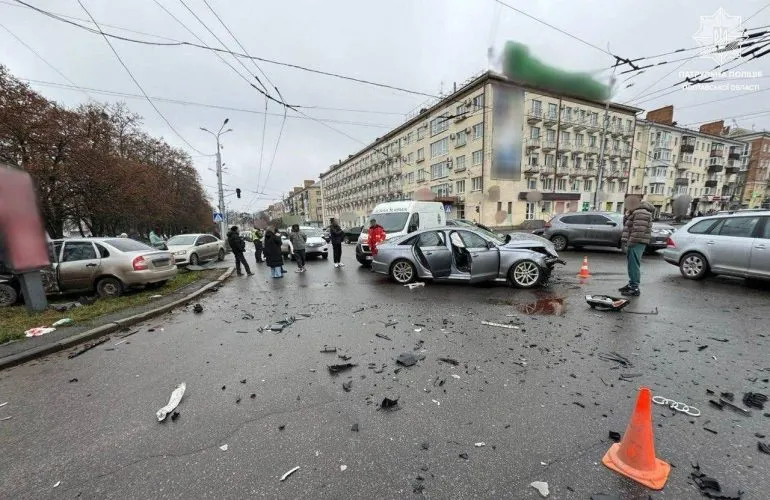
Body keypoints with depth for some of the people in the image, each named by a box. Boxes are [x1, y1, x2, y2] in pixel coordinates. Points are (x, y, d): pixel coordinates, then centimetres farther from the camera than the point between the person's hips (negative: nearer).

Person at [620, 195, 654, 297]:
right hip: (632, 243, 11)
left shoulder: (641, 213, -15)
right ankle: (631, 284, 27)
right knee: (632, 265, 17)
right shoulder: (635, 212, 19)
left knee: (634, 265, -8)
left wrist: (630, 242, -20)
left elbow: (638, 231, -23)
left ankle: (635, 289, -4)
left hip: (636, 244, -11)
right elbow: (628, 227, 24)